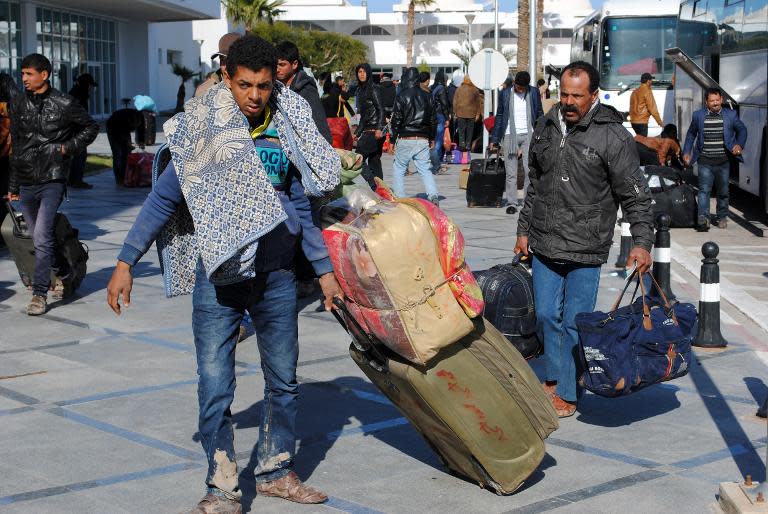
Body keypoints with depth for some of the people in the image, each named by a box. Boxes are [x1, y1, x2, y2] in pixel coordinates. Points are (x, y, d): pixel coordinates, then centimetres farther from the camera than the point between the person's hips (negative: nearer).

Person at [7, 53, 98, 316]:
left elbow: (91, 128, 10)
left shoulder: (64, 104, -4)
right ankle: (64, 274, 34)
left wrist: (69, 147, -5)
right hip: (26, 182, 5)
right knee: (40, 237, 13)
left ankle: (40, 294, -9)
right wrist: (13, 184, 14)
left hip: (52, 179, -5)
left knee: (42, 237, -15)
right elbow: (16, 145, 15)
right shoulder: (18, 104, 9)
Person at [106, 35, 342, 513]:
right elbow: (164, 199, -3)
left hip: (277, 276, 4)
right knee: (215, 384, -3)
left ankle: (277, 472, 28)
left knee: (284, 379, 13)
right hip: (218, 276, -3)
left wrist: (324, 269, 14)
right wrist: (126, 262, -7)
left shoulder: (289, 130, 2)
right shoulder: (204, 132, -7)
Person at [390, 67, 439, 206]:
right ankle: (433, 196, -10)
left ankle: (399, 198, 6)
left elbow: (396, 120, -8)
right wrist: (432, 138, 21)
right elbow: (433, 119, 13)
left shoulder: (402, 96, -7)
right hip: (423, 140, 4)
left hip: (405, 139, -4)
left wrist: (393, 139, 0)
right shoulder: (427, 96, 8)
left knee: (398, 169, 9)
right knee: (425, 169, 8)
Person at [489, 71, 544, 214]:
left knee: (530, 169, -6)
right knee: (511, 171, -1)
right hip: (510, 136, 0)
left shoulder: (534, 92, 5)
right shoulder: (505, 94, 4)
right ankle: (512, 202, 4)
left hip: (529, 135, 0)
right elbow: (499, 117, 10)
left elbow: (540, 114, 10)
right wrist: (494, 140, 8)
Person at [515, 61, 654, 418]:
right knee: (546, 316, 13)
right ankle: (554, 378, 31)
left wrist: (642, 241, -15)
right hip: (544, 245, 5)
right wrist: (524, 230, 20)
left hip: (585, 252, -5)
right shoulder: (546, 127, 7)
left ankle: (568, 393, 13)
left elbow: (635, 195, -8)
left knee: (575, 323, 0)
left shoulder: (612, 135, -10)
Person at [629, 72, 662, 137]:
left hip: (633, 121, 8)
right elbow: (652, 108, -12)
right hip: (642, 122, -8)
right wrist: (659, 121, -5)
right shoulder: (647, 91, -9)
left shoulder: (635, 92, 14)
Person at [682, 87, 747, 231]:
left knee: (723, 191, 11)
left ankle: (721, 217, 25)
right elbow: (691, 134, 16)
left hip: (724, 161, 1)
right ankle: (703, 218, -18)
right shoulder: (698, 115, 3)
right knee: (704, 189, -12)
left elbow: (742, 129, 13)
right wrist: (686, 152, 10)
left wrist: (739, 144, -4)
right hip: (705, 161, -1)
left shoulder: (731, 115, 2)